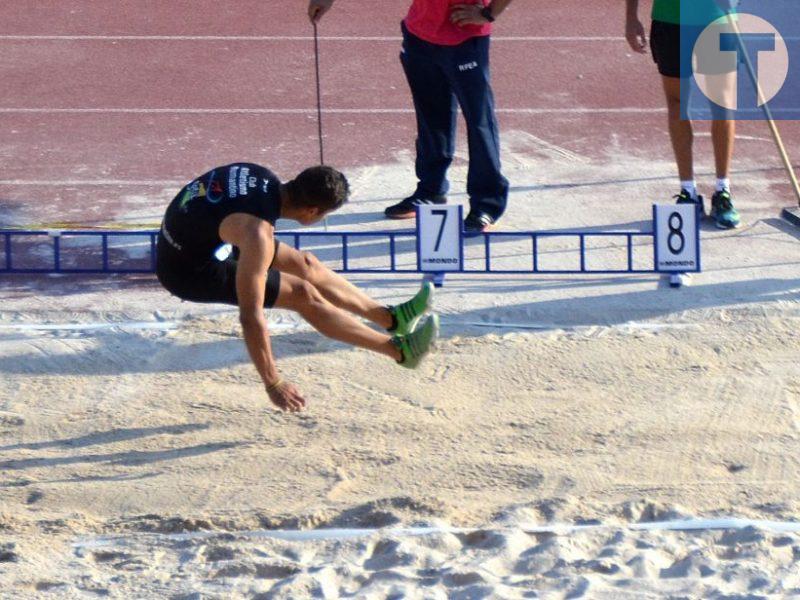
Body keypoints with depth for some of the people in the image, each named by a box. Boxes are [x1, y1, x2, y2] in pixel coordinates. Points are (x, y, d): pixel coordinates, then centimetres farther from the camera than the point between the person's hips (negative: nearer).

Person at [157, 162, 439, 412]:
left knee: (306, 265, 12)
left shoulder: (264, 177, -9)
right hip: (190, 270, -9)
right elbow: (250, 316, -32)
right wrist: (273, 384, -24)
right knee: (304, 295, -9)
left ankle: (390, 318, 26)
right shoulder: (258, 234, -34)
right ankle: (399, 350, 0)